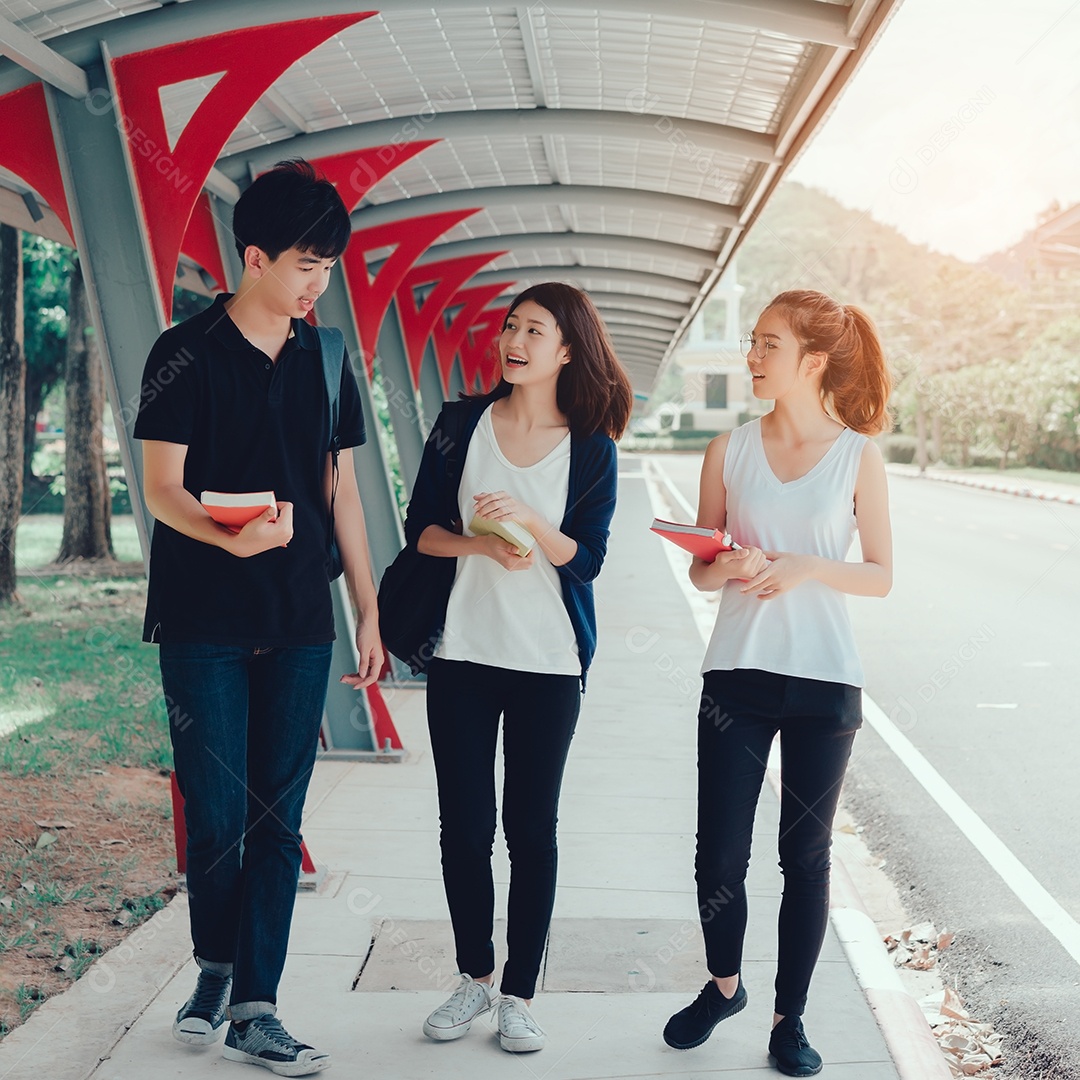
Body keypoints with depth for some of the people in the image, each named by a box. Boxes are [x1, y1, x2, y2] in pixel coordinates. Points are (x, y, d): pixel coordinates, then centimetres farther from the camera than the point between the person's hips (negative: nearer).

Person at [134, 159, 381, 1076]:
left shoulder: (324, 362, 10)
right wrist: (229, 535, -29)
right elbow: (162, 488, -9)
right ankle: (216, 968, 24)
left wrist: (369, 608, 11)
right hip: (205, 623, -4)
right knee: (216, 820, -2)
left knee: (277, 821, 4)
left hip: (300, 625, 4)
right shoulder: (187, 355, -4)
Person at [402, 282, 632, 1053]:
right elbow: (420, 529, 3)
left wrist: (528, 521, -21)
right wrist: (481, 543, -15)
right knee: (464, 825, 5)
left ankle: (520, 993, 16)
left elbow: (588, 557, -5)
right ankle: (475, 976, 24)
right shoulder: (463, 424, 3)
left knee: (532, 828, 4)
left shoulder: (591, 448, -1)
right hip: (463, 652, 1)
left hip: (549, 662, -1)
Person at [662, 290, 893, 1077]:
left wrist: (805, 568, -17)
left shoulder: (858, 456, -2)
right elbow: (701, 571, 7)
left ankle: (790, 1017, 24)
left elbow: (881, 575, 0)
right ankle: (724, 984, 30)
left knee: (806, 856, 8)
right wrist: (730, 566, -15)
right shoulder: (730, 451, 3)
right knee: (720, 854, 3)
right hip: (737, 675, 2)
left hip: (824, 681, -1)